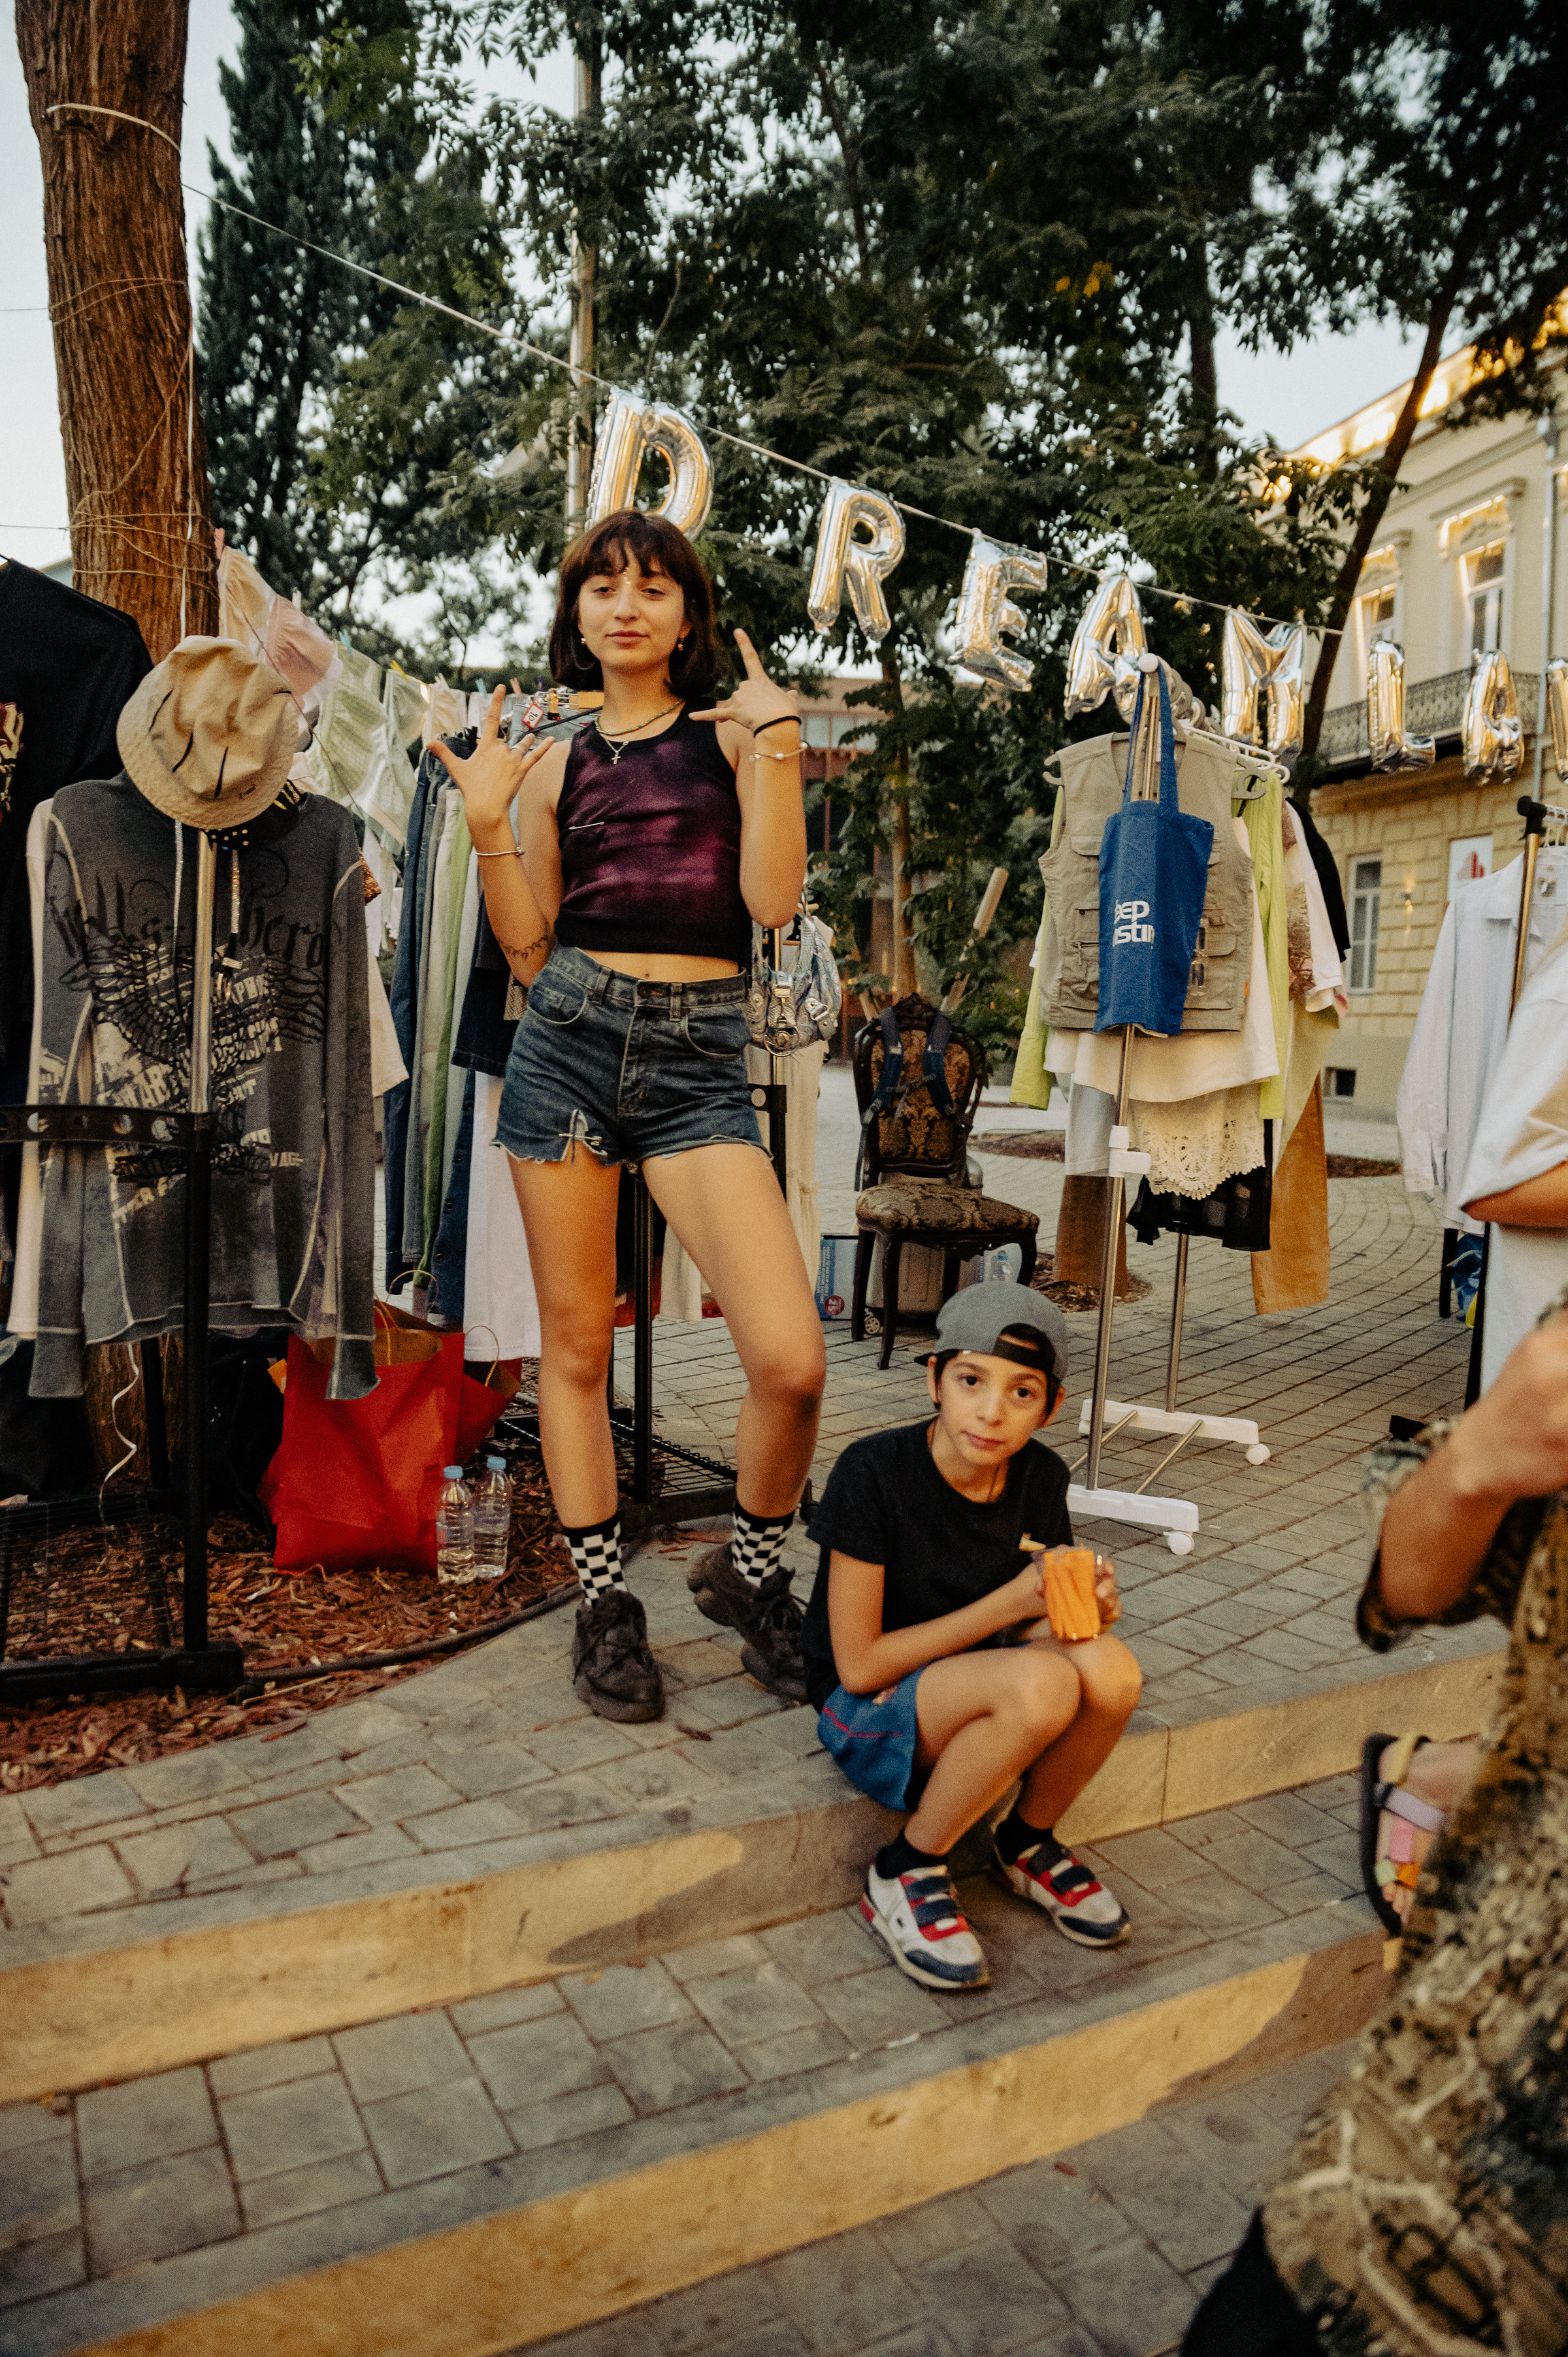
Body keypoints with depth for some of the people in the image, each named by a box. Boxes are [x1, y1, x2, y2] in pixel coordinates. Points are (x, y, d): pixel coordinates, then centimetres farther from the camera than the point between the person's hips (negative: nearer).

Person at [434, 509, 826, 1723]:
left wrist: (776, 746, -6)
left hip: (699, 1056, -2)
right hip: (570, 1039, 2)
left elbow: (774, 901, -5)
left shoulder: (732, 734, 10)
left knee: (792, 1362, -14)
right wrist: (489, 820, -1)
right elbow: (529, 946, 9)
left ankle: (750, 1574, 14)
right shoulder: (557, 762, 14)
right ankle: (605, 1601, 24)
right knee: (576, 1342, 6)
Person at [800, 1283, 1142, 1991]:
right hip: (868, 1715, -5)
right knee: (1042, 1685, -34)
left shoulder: (1041, 1477, -6)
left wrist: (1085, 1609, -15)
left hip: (975, 1692, 5)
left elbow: (1031, 1623, 9)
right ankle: (904, 1873, -10)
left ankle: (1027, 1842, 3)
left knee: (1111, 1670, -27)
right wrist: (1006, 1604, -23)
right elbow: (859, 1665, -19)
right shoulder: (872, 1473, -22)